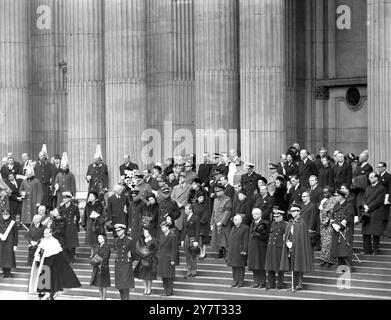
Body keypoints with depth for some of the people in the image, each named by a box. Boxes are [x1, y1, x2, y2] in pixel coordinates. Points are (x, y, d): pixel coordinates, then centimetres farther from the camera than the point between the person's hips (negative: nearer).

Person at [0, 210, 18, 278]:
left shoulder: (12, 223, -2)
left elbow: (15, 234, -1)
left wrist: (15, 245, -5)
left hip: (9, 243, -4)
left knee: (9, 257, -4)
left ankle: (8, 274, 2)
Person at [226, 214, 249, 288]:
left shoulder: (245, 228, -7)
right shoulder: (233, 228, 17)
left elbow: (246, 240, -11)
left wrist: (244, 250, -16)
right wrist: (229, 250, 16)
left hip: (240, 251, -7)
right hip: (232, 251, 7)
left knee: (240, 267, -2)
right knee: (234, 266, 9)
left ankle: (241, 281, 3)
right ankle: (235, 281, 16)